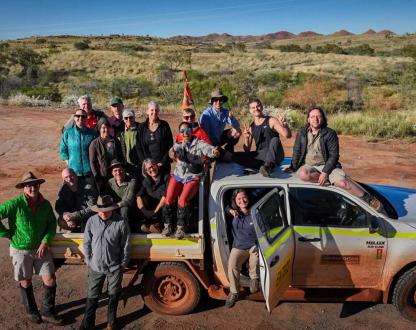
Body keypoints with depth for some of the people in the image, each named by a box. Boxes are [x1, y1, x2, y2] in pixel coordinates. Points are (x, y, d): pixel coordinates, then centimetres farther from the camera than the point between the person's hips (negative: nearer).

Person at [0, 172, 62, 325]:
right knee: (25, 282, 15)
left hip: (41, 248, 3)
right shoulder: (15, 204, -19)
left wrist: (45, 241, -10)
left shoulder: (45, 204, -7)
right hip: (20, 250, -3)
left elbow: (52, 224, 2)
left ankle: (47, 312, 24)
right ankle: (31, 311, 39)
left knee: (50, 280, 3)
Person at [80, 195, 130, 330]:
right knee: (92, 296, 13)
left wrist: (123, 264, -3)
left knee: (113, 295, 18)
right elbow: (87, 243, 1)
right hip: (95, 267, 1)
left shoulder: (121, 223, -18)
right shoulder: (91, 221, -11)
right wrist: (89, 261, 2)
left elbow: (125, 246, -8)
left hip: (115, 267, -1)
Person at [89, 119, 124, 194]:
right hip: (102, 177, -3)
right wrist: (97, 177, -10)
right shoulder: (94, 144, -5)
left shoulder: (116, 142, 7)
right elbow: (92, 162, -5)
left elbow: (121, 159, 15)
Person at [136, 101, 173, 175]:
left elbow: (170, 146, 1)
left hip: (163, 165, 0)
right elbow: (139, 148, 4)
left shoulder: (164, 125, 2)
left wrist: (163, 162, -7)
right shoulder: (142, 127, 5)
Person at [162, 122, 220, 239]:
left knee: (183, 200, -23)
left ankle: (180, 228, -7)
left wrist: (214, 152, -41)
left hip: (192, 177, -3)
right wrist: (173, 152, -36)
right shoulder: (178, 145, 12)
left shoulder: (199, 144, 4)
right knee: (169, 199, -16)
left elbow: (208, 148, -16)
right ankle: (167, 226, 0)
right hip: (178, 175, 3)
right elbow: (175, 150, -11)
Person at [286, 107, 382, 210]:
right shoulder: (301, 133, 6)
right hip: (307, 166, 2)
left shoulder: (330, 133, -2)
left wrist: (325, 172, -19)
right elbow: (297, 152, 9)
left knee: (342, 182, -29)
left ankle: (369, 199, -13)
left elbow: (334, 155, -7)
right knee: (303, 174, -37)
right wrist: (293, 168, -2)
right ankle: (331, 179, -17)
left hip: (326, 165, -1)